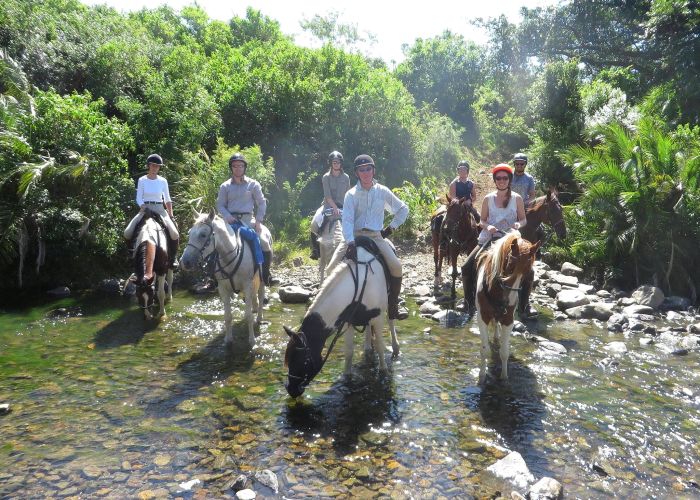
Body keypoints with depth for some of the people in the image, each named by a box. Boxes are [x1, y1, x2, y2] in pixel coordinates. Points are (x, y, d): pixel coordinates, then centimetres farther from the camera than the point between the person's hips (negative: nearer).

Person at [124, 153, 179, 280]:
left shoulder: (163, 181, 5)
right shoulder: (142, 180, 3)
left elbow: (168, 199, 10)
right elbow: (138, 198, 2)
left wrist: (171, 215, 6)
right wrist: (143, 208, -17)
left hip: (159, 209, 0)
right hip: (145, 208, 1)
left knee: (174, 234, -21)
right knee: (128, 232, -17)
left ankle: (172, 259, 1)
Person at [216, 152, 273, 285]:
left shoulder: (253, 184, 6)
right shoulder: (225, 186, 9)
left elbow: (262, 203, 6)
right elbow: (220, 205, 8)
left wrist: (258, 221, -5)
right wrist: (228, 217, -11)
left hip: (248, 220, -1)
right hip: (231, 221, 1)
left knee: (265, 246, -17)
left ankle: (265, 274, 3)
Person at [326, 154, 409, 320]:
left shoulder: (383, 191, 4)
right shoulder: (351, 194, -1)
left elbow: (403, 209, 16)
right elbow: (347, 220, -14)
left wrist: (391, 227, 6)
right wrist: (350, 243, -29)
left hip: (376, 236, 0)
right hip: (354, 236, 0)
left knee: (396, 266, -21)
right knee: (332, 268, -17)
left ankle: (393, 309, -5)